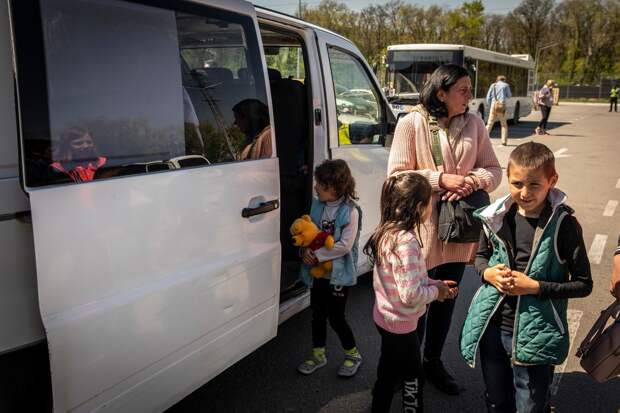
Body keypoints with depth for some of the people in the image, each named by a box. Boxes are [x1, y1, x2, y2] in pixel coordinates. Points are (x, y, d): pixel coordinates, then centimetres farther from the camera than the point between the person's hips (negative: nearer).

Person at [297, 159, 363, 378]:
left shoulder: (350, 211, -17)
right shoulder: (317, 205, 2)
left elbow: (345, 245, -22)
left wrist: (317, 255, -20)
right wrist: (306, 250, -13)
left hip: (339, 273, -6)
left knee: (336, 317, 2)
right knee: (317, 314, 15)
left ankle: (353, 355, 26)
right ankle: (318, 355, 33)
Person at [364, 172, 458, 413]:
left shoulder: (387, 232, -2)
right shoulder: (406, 242, -29)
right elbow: (411, 294, -29)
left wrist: (435, 283, 3)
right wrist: (436, 291, -12)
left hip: (384, 317, 9)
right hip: (401, 324, -9)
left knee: (387, 373, 24)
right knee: (412, 380, 12)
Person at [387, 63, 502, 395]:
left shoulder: (474, 123, 2)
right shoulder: (412, 123, -10)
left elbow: (493, 169, 5)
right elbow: (396, 174, -13)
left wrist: (474, 180, -17)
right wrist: (442, 179, -20)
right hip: (421, 228, -4)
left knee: (446, 298, 18)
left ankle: (433, 361, 39)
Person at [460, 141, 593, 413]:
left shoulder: (564, 225, -14)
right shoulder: (497, 217, -4)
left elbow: (583, 284, -8)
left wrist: (535, 287, -19)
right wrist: (488, 273, -10)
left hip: (535, 335, -3)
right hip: (492, 327, 4)